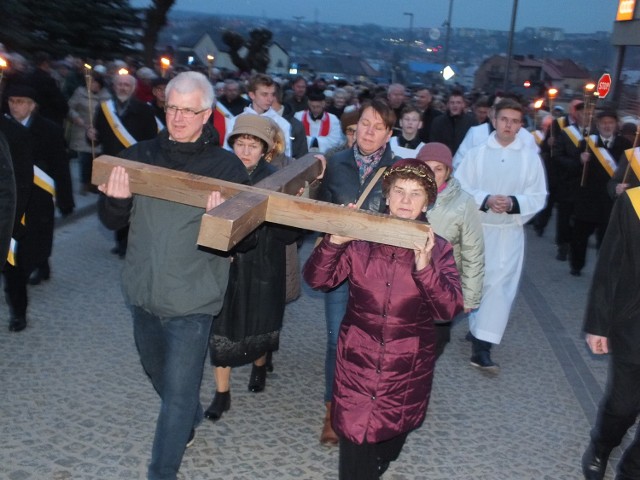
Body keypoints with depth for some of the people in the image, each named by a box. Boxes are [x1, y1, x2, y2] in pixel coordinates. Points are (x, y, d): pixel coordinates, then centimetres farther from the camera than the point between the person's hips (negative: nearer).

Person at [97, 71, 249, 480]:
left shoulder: (227, 166, -9)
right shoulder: (139, 156, 1)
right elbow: (113, 221, 4)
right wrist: (116, 200, -19)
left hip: (191, 299, -5)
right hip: (143, 292, 5)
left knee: (178, 392, 3)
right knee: (158, 372, 26)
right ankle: (191, 417, 55)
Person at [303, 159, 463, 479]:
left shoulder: (438, 249, -6)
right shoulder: (361, 239, -5)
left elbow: (449, 308, -14)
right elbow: (317, 280, -8)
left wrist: (425, 268, -29)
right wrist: (334, 242, -25)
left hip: (407, 366, 1)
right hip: (358, 360, -1)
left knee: (392, 436, 21)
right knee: (355, 437, -4)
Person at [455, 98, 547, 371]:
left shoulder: (531, 158, 0)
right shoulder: (476, 154, 0)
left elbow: (538, 197, -2)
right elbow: (459, 189, -4)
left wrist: (514, 203, -20)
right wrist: (485, 199, -20)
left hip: (509, 233, -1)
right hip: (476, 229, 1)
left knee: (500, 286, -10)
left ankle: (481, 347, -11)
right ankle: (478, 329, 34)